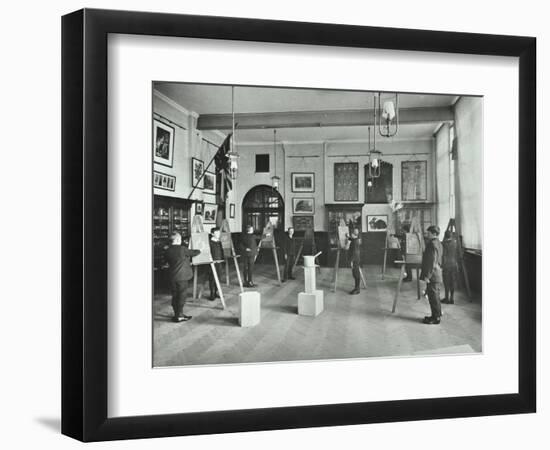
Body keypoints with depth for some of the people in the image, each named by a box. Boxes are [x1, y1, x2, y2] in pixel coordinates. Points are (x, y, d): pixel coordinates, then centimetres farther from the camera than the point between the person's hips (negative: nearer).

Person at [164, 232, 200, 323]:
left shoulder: (167, 251, 4)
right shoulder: (182, 249, -11)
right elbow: (193, 253, 0)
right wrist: (198, 251, 24)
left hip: (172, 277, 5)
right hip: (182, 276, -5)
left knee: (175, 296, 12)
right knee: (181, 296, 1)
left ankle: (176, 314, 20)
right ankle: (179, 316, 2)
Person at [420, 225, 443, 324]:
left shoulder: (433, 244, -18)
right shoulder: (438, 243, 14)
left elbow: (432, 262, -22)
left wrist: (427, 275, -20)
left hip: (432, 275, -10)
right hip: (437, 275, 10)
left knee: (433, 297, -3)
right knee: (434, 296, 17)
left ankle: (436, 318, 4)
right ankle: (436, 316, 26)